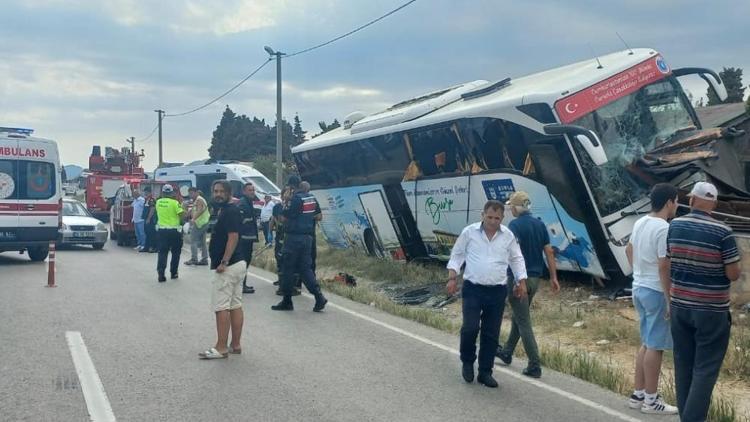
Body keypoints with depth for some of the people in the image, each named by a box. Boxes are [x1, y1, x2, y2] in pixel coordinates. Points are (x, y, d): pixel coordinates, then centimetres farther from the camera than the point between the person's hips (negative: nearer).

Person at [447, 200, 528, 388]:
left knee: (491, 334, 5)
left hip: (497, 292, 2)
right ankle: (467, 362, 14)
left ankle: (485, 372, 17)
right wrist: (452, 278, -4)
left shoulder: (508, 235, 2)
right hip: (473, 289, -2)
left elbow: (517, 259, 13)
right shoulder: (469, 232, -3)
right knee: (470, 327, -13)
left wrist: (522, 282, 6)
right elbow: (457, 255, 4)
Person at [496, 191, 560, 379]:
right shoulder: (540, 224, 7)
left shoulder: (515, 225, -14)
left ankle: (535, 365, -4)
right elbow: (549, 251, 6)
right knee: (518, 316, 22)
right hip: (535, 277, 7)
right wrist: (553, 277, 9)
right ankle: (507, 352, 35)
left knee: (523, 321, -2)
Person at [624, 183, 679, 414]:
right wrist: (670, 300, -19)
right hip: (656, 292, -9)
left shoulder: (640, 223, 8)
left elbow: (629, 249, 24)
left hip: (639, 288, 9)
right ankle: (651, 399, 7)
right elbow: (664, 267, -23)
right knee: (655, 346, -1)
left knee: (646, 343, 17)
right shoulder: (664, 228, -20)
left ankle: (638, 394, 22)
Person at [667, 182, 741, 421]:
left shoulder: (674, 226, 0)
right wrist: (720, 266, 9)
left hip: (680, 306, 5)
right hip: (712, 311, -5)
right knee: (705, 368, 1)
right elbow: (734, 274, -12)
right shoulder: (722, 232, -15)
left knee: (683, 365, 13)